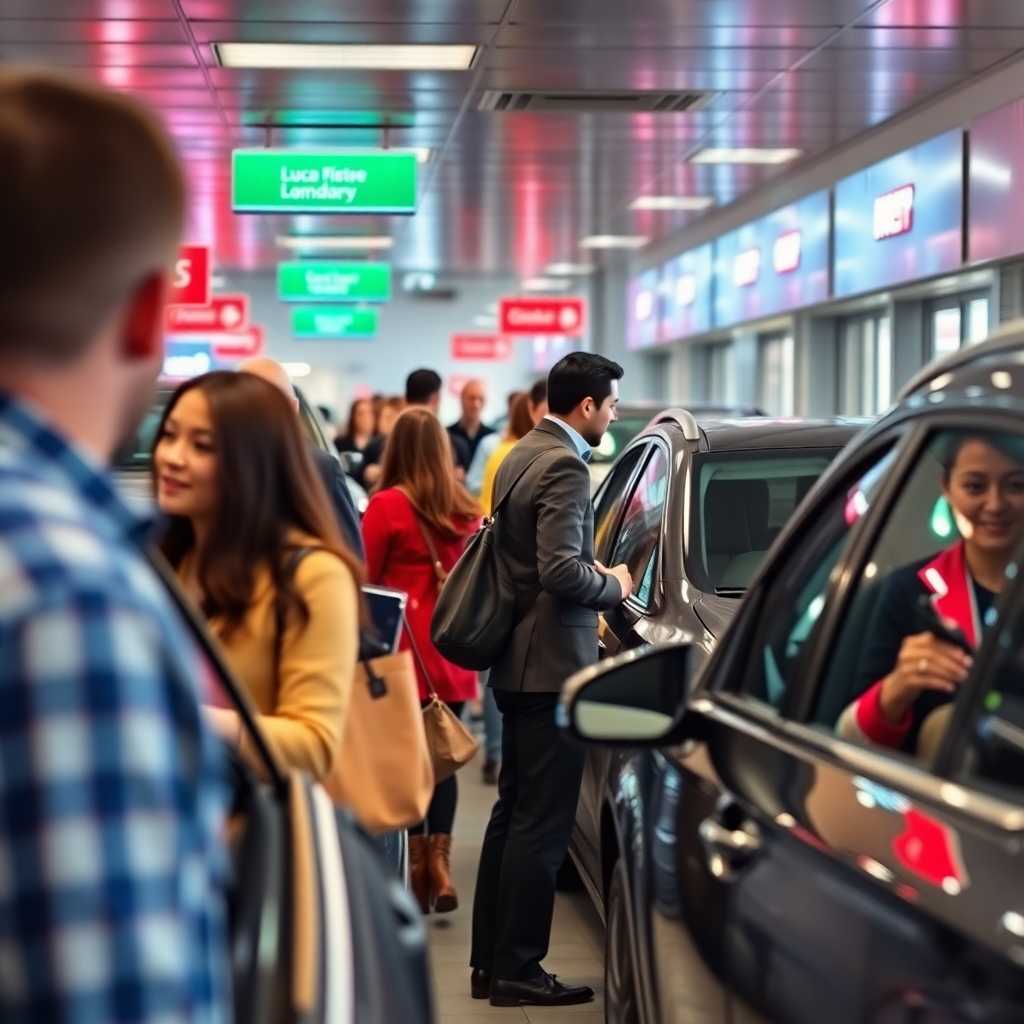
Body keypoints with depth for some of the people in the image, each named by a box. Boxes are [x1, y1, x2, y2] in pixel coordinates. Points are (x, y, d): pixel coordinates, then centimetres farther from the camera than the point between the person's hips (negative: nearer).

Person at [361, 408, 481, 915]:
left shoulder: (387, 505, -9)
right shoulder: (466, 510, 5)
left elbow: (365, 580, -5)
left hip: (405, 652, -4)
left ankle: (418, 865, 4)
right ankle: (440, 860, 3)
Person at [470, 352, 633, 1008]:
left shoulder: (519, 457, 13)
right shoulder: (565, 467, -17)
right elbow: (561, 571, -25)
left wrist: (595, 571, 15)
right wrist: (613, 586, -7)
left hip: (517, 664, 10)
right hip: (553, 665, -10)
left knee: (513, 814, 16)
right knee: (542, 825, -4)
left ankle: (490, 963, 22)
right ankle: (518, 972, 1)